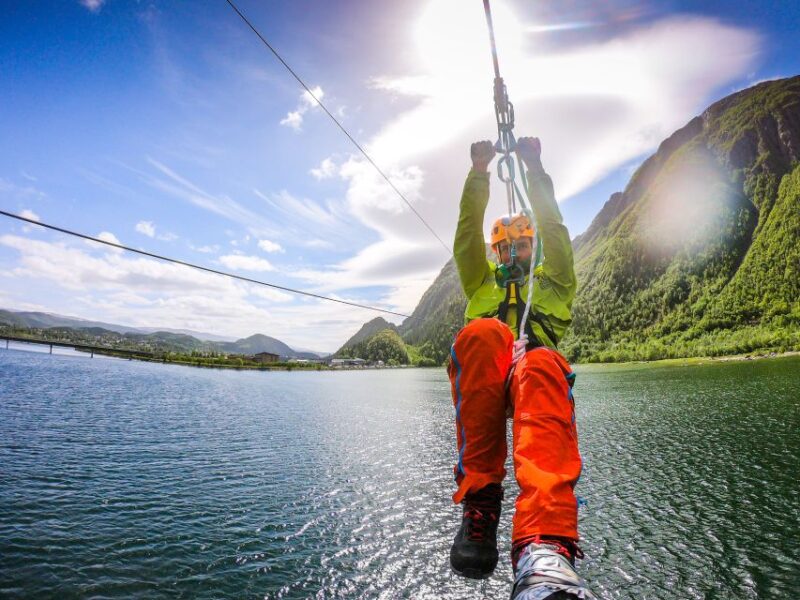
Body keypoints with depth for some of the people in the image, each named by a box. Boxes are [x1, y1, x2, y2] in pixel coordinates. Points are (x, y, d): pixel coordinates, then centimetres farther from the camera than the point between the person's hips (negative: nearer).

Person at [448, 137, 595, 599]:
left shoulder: (554, 281, 32)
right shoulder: (482, 281, 35)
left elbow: (553, 228, 18)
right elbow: (468, 233, 21)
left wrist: (536, 169, 10)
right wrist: (479, 172, 12)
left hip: (537, 366, 0)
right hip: (481, 378, 1)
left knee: (541, 367, -39)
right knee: (482, 333, -36)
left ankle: (545, 550, -59)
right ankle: (480, 500, -34)